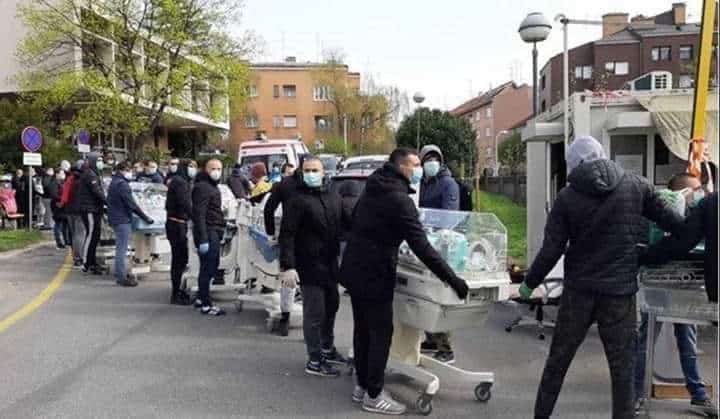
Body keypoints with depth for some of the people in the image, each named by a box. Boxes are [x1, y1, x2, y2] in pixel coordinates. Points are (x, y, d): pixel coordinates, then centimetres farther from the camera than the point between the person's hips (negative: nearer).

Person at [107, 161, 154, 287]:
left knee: (120, 248, 17)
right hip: (122, 220, -10)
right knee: (121, 249, -6)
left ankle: (120, 275, 24)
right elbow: (131, 204, -19)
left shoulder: (114, 182, 16)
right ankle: (122, 278, -3)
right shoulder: (122, 184, -15)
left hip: (115, 219, 10)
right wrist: (145, 218, -13)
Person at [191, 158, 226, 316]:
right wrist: (203, 239, -25)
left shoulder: (212, 186, 18)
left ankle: (201, 298, 29)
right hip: (208, 232, -10)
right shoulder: (202, 187, -13)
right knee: (207, 268, -5)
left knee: (212, 266, 17)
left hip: (214, 232, 10)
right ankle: (206, 305, 1)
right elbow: (199, 214, -20)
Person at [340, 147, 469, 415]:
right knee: (381, 333, 0)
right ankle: (373, 396, 8)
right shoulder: (399, 198, -18)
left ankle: (363, 386, 27)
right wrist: (452, 279, -21)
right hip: (374, 273, -9)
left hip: (355, 268, 9)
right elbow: (421, 246, -23)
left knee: (363, 329, 17)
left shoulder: (373, 189, 11)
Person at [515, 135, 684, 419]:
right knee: (622, 365, 7)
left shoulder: (567, 197, -5)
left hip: (578, 290, 1)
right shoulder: (636, 186, -2)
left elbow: (551, 250, -6)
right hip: (620, 291, 0)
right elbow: (667, 218, 9)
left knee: (558, 359, 14)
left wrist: (529, 283, 7)